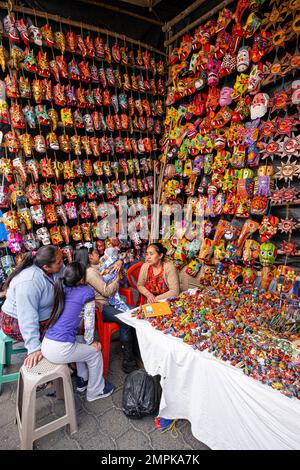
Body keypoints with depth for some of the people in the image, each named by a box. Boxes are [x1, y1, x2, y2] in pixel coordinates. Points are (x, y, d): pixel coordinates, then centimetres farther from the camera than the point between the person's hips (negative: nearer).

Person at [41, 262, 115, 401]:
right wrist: (91, 342, 9)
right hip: (60, 350, -7)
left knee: (81, 341, 30)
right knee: (95, 351, 16)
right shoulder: (87, 292, -9)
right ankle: (96, 391, 32)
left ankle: (83, 380, 43)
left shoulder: (61, 289, 9)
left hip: (45, 344, 7)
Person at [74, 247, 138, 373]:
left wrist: (119, 262, 5)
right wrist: (117, 279, -5)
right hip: (100, 307, -9)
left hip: (108, 302, 9)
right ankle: (128, 361, -15)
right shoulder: (90, 272, -16)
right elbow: (106, 291, -17)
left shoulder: (96, 267, 13)